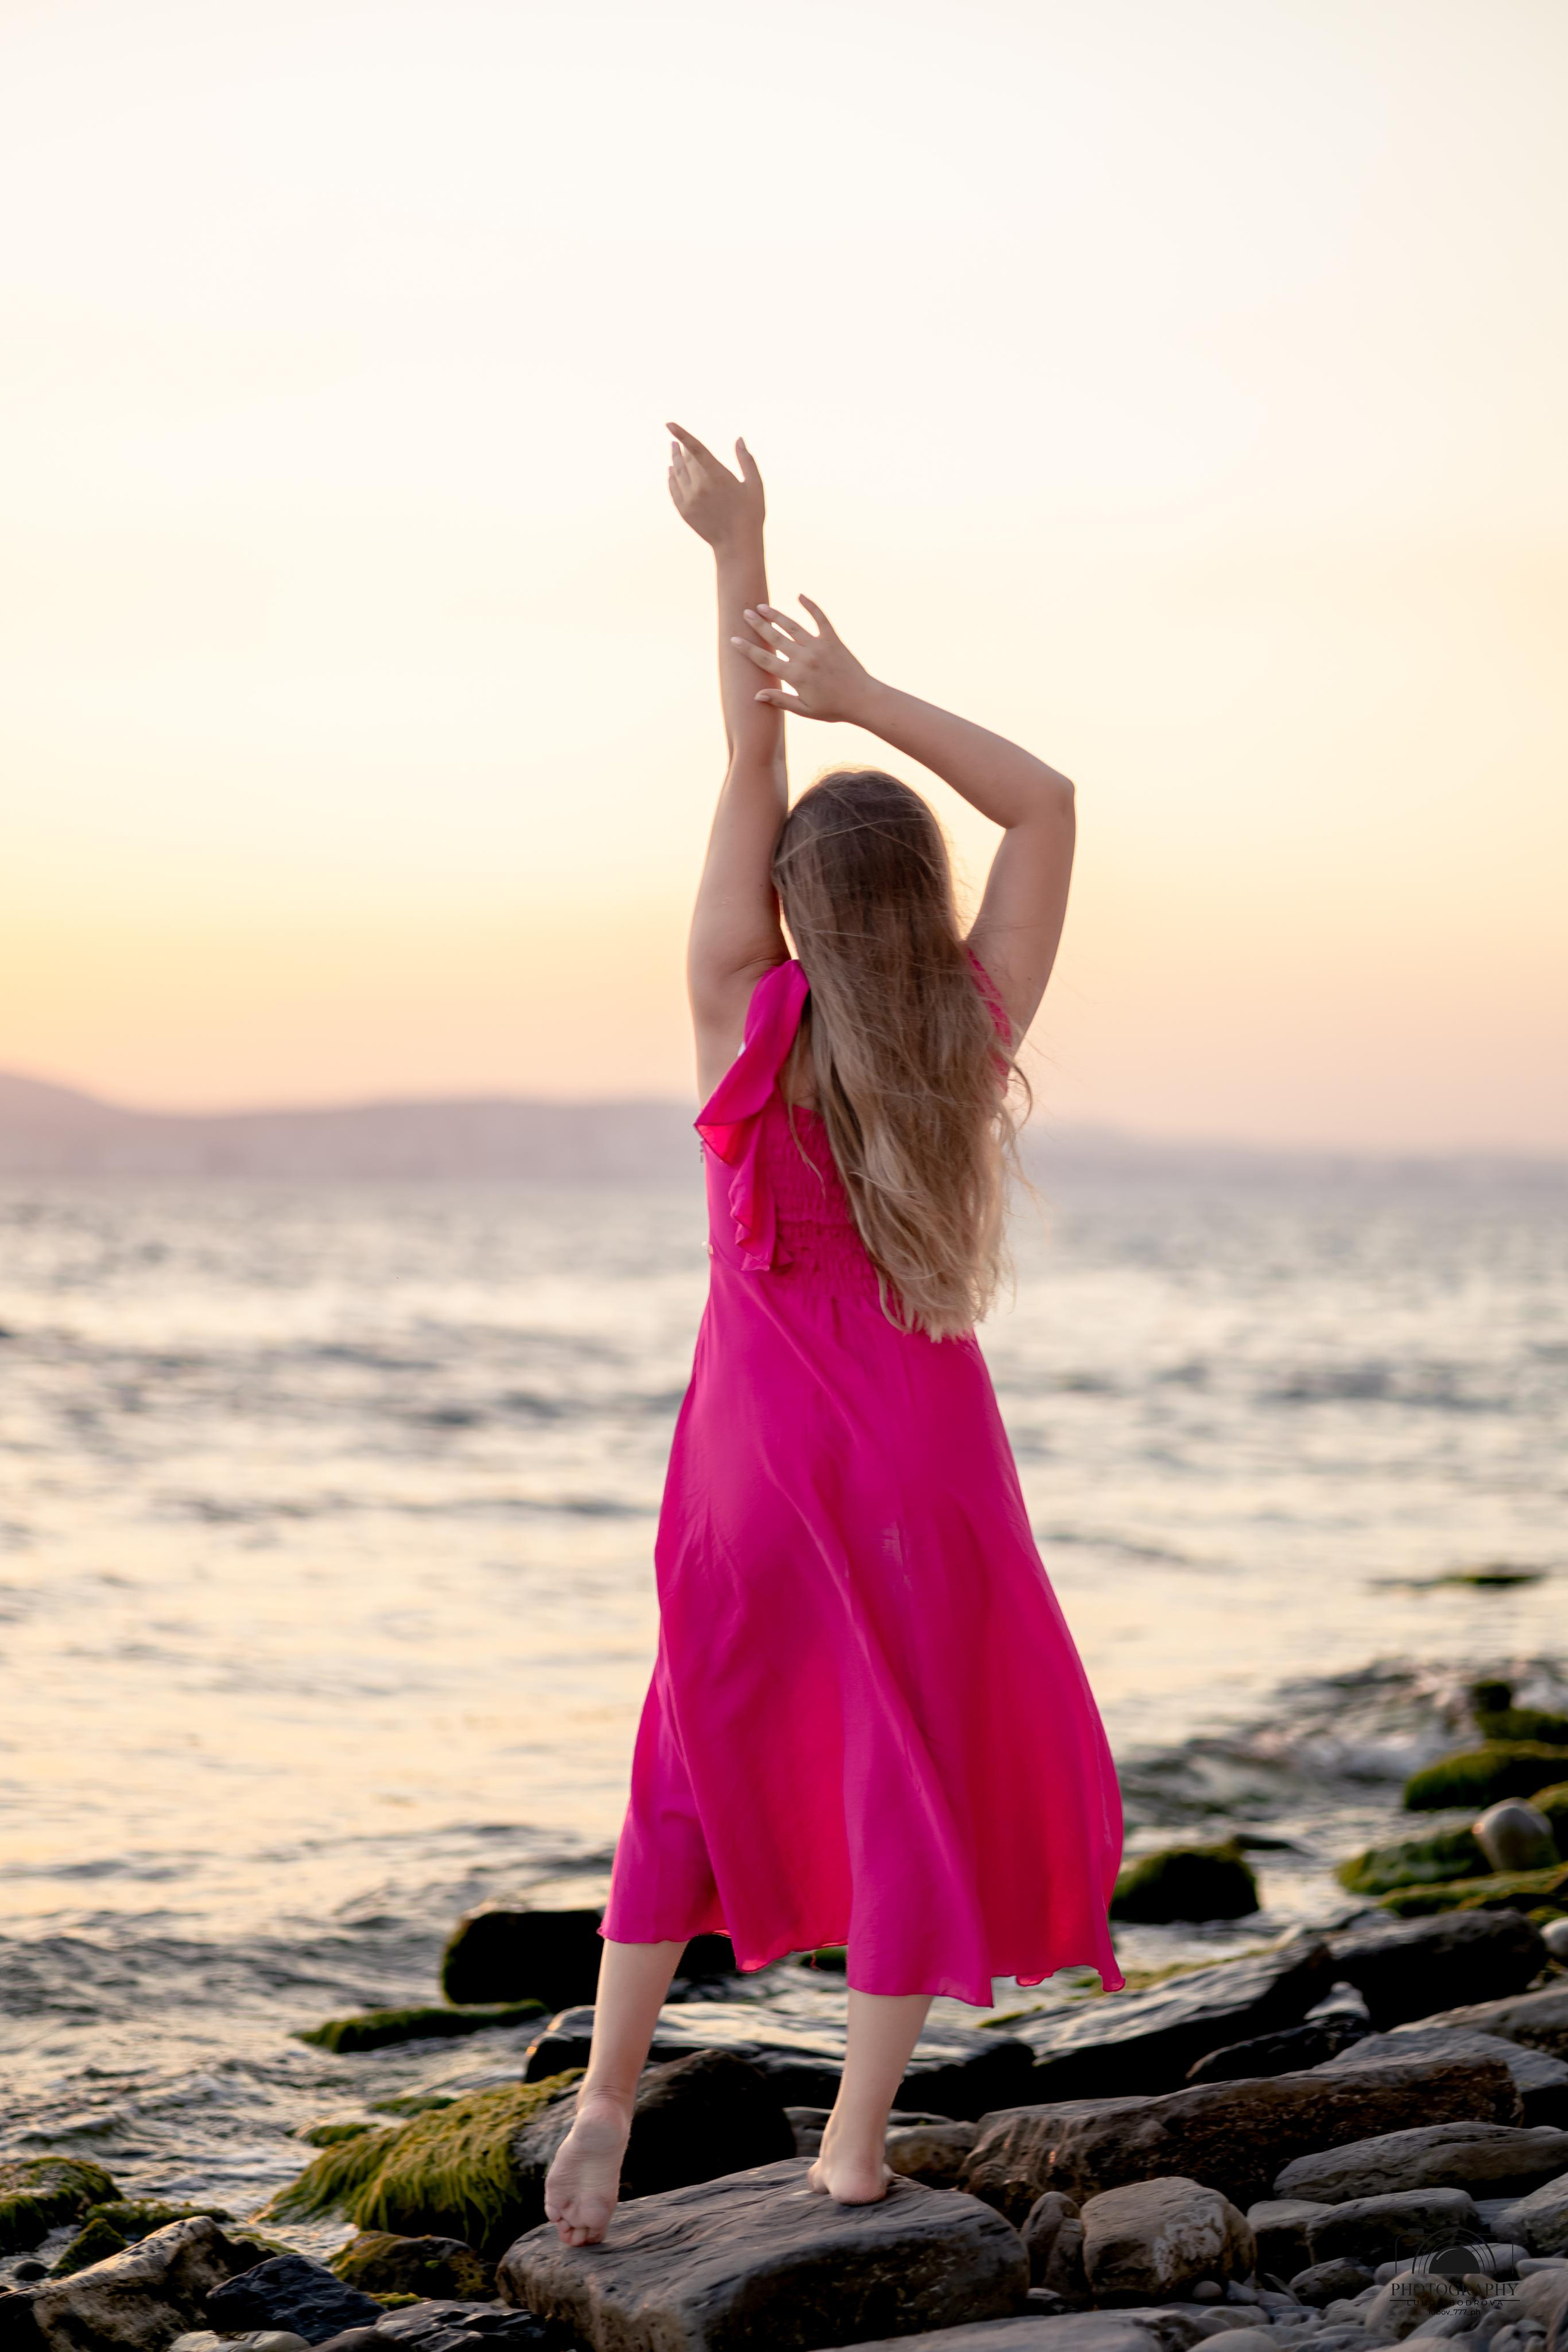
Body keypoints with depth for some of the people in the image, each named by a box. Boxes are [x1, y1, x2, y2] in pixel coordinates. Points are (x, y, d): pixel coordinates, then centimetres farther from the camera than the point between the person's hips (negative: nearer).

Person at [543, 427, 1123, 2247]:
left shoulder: (748, 1025, -9)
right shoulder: (973, 1035, -8)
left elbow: (747, 770, -4)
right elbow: (1046, 804, 2)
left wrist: (737, 550, -1)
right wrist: (865, 694, -5)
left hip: (758, 1451, 1)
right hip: (920, 1455, -1)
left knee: (697, 1765, 17)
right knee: (918, 1783, 8)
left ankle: (604, 2090, 9)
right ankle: (854, 2151, 8)